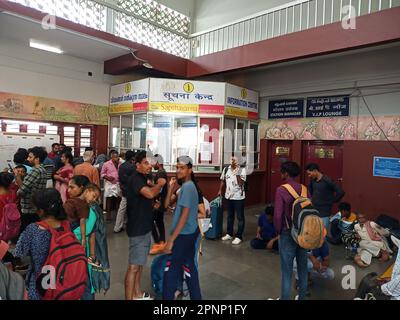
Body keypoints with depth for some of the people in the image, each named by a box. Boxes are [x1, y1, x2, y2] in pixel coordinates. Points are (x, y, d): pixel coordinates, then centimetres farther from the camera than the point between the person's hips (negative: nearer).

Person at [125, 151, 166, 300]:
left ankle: (137, 293, 33)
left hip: (144, 227, 10)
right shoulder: (135, 179, -19)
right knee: (134, 266, -3)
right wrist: (160, 184, -17)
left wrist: (157, 186, 5)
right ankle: (129, 298, 7)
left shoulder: (143, 178, 12)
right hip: (137, 228, -10)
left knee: (140, 263, 19)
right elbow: (150, 193, -35)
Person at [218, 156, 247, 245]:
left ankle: (239, 237, 13)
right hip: (228, 196, 5)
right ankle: (229, 234, 32)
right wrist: (220, 190, 12)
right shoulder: (226, 169, 2)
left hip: (239, 197, -5)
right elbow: (223, 180, 14)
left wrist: (237, 173, -26)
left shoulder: (242, 170, -12)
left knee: (240, 217, 3)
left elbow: (241, 183, -20)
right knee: (230, 216, 18)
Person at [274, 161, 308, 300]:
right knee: (302, 267, 18)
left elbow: (278, 215, -18)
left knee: (287, 270, 6)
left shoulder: (281, 190, -17)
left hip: (288, 234, -6)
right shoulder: (304, 189, 0)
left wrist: (278, 231, -2)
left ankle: (285, 298, 18)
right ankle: (302, 297, 33)